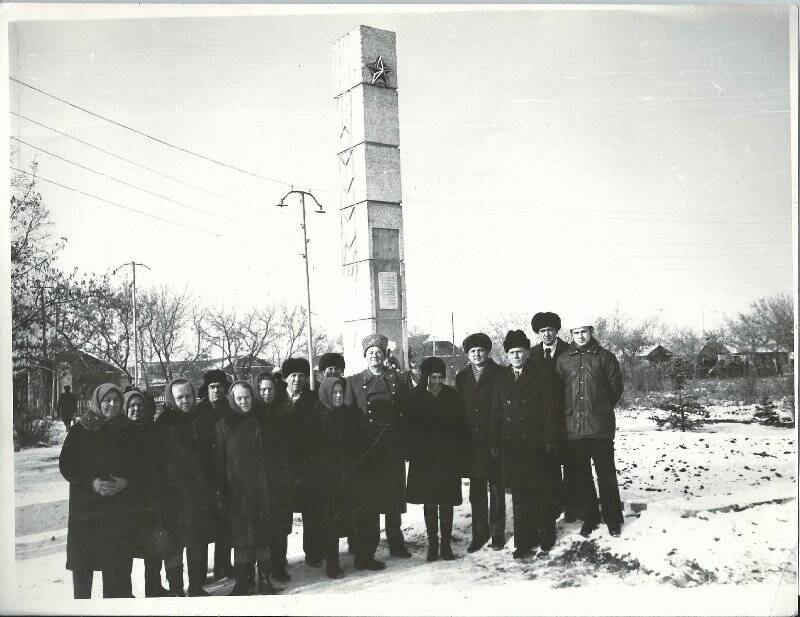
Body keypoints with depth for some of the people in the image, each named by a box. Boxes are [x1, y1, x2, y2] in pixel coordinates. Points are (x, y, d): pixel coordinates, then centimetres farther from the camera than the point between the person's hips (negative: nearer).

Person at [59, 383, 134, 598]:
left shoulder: (126, 430, 6)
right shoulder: (80, 430, 0)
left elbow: (136, 464, 9)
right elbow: (65, 465, -2)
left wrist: (125, 481, -10)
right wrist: (91, 482, -14)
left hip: (119, 506, 1)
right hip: (84, 505, -1)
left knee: (117, 561, 1)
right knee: (82, 560, 2)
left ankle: (116, 597, 13)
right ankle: (81, 600, 16)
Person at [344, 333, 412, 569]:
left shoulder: (397, 379, 9)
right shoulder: (354, 382, 5)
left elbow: (408, 410, 8)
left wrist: (405, 443, 1)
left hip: (394, 450, 2)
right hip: (367, 450, -2)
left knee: (395, 498, 13)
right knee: (368, 503, -4)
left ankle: (396, 543, 32)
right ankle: (365, 556, 0)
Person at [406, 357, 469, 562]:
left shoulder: (452, 396, 1)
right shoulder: (416, 398, -1)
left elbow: (461, 428, 1)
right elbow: (410, 428, 0)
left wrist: (461, 457, -4)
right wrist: (413, 454, -6)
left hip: (449, 459, 0)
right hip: (425, 460, 0)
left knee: (447, 503, 5)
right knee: (429, 503, 6)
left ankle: (446, 545, 14)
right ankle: (433, 545, 16)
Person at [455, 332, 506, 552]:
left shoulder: (498, 375, -3)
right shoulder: (462, 377, 10)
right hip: (472, 442, 3)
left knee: (496, 488, 6)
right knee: (476, 490, 8)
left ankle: (497, 532, 17)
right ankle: (479, 533, 17)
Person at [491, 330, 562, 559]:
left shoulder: (542, 374, 0)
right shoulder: (502, 379, 14)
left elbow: (551, 409, -5)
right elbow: (496, 413, 15)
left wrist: (551, 440, -11)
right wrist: (495, 443, 8)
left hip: (536, 444, -4)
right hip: (511, 445, 4)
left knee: (541, 492, 5)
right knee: (519, 495, 5)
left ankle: (547, 537, 19)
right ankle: (524, 542, 10)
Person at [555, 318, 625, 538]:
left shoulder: (604, 356, 2)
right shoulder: (563, 360, 8)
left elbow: (616, 386, 7)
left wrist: (603, 408, 11)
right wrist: (569, 412, 10)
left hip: (601, 427, -2)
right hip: (574, 427, 3)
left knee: (606, 474, 3)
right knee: (582, 476, 10)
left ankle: (613, 518, 16)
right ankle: (589, 518, 22)